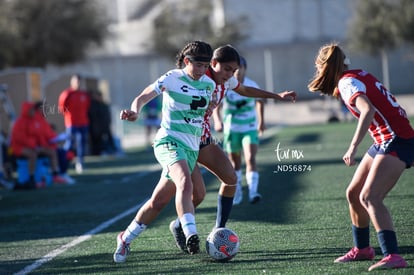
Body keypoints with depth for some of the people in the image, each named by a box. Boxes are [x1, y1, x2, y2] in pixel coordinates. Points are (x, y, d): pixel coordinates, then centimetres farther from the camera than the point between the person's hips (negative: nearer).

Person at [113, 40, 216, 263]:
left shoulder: (209, 84, 11)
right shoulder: (172, 79, -5)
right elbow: (142, 97, -7)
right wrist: (135, 111, -26)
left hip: (192, 148, 6)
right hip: (169, 141, -6)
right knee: (185, 184, -34)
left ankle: (126, 238, 20)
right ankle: (191, 236, -43)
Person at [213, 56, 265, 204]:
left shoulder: (252, 86, -6)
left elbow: (260, 101, 14)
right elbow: (216, 106, -21)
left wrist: (261, 121, 18)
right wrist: (217, 121, -39)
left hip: (250, 128, 0)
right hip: (231, 129, 0)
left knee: (251, 159, -19)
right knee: (235, 162, 13)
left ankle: (253, 192, -27)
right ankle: (237, 192, 32)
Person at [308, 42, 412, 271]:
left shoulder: (347, 82, -13)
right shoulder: (357, 75, 13)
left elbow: (368, 110, -30)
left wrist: (353, 147, -33)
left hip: (397, 141, -10)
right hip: (384, 141, 10)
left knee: (369, 197, -21)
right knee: (353, 194, 14)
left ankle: (393, 256, -28)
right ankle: (362, 249, 27)